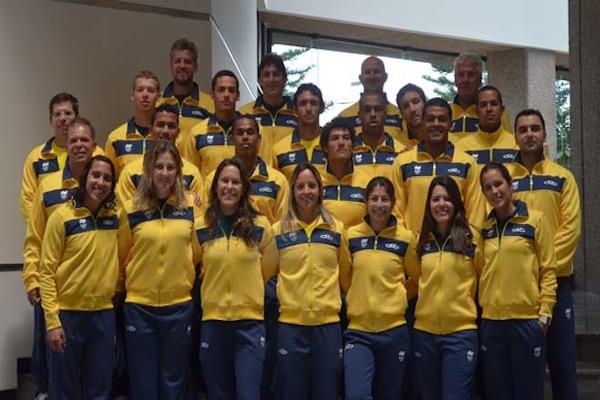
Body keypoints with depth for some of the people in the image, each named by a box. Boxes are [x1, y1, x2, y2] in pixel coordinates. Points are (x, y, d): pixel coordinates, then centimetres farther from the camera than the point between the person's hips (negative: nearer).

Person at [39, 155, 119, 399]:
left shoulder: (115, 216, 2)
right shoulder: (62, 217, -8)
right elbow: (47, 271, -8)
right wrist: (52, 321, -12)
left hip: (104, 314, 3)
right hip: (67, 314, -3)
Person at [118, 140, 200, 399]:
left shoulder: (190, 207, 0)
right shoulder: (131, 209, -4)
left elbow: (196, 252, 8)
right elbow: (122, 256, 6)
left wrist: (183, 278, 9)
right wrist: (127, 284, 11)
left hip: (179, 304, 1)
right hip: (139, 304, -1)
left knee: (174, 379, 13)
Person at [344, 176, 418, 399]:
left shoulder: (406, 238, -1)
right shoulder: (351, 236, 0)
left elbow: (416, 277, 13)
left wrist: (396, 297, 4)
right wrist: (360, 297, 7)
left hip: (394, 330, 1)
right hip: (358, 330, 0)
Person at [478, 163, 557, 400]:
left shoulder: (535, 220, -1)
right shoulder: (484, 228, 10)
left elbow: (548, 269, -2)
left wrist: (545, 313, -7)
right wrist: (480, 305, 6)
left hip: (527, 320, -4)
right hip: (490, 321, 4)